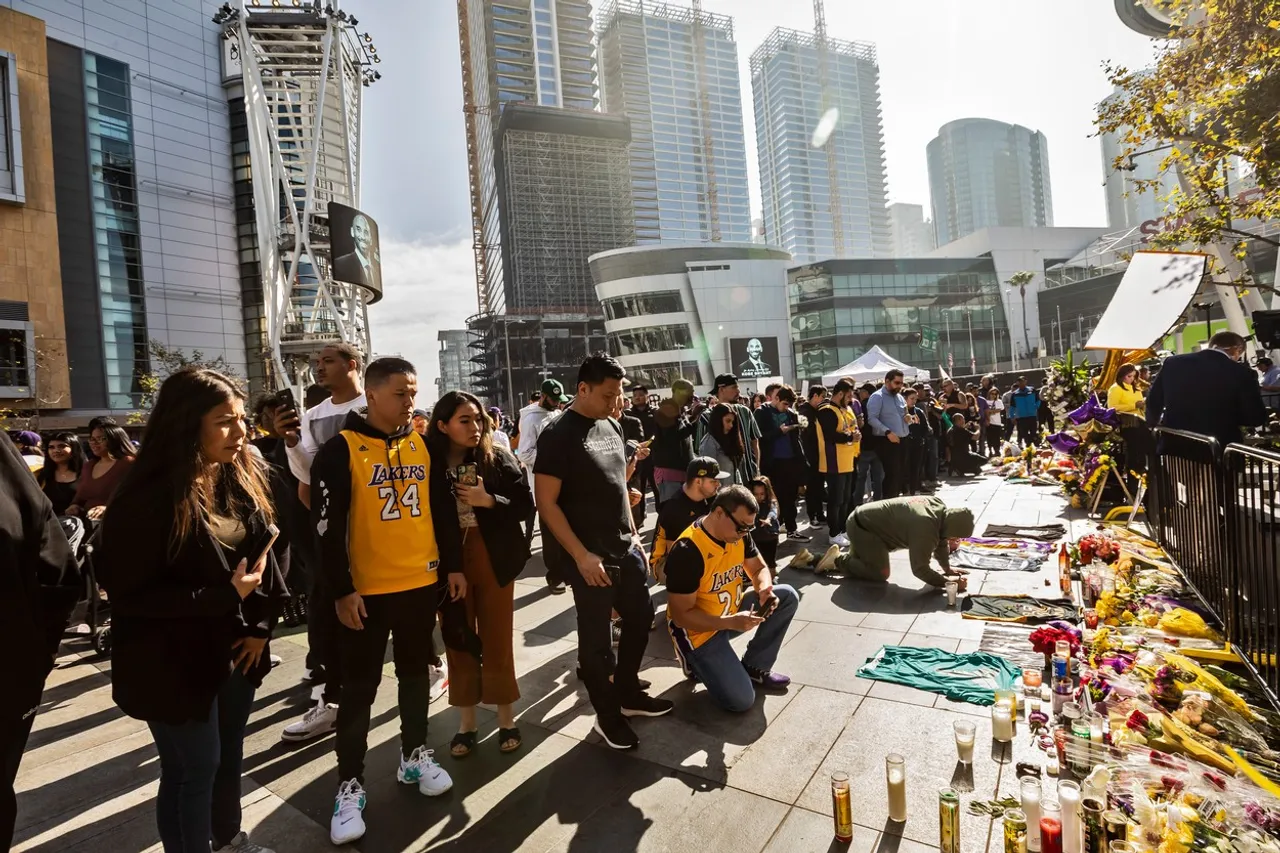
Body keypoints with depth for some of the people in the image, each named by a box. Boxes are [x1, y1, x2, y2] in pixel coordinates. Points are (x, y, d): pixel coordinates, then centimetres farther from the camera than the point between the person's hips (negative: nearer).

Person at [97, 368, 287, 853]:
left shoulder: (243, 480, 0)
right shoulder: (148, 498, -19)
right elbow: (129, 592, -18)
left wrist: (260, 625, -3)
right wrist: (224, 596, -24)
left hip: (236, 648, 6)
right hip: (175, 661, -6)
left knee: (230, 755, 23)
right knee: (194, 769, 9)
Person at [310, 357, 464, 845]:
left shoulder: (422, 443, 3)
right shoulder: (341, 449, -10)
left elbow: (443, 508, 8)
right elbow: (327, 525, -11)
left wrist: (453, 565, 7)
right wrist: (341, 589, -13)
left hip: (421, 582, 4)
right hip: (366, 590, -4)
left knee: (415, 674, 17)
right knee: (360, 688, 7)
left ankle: (414, 756, 35)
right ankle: (350, 785, 23)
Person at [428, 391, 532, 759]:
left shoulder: (499, 458, -4)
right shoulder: (429, 462, -5)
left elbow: (525, 504, -4)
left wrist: (488, 500, -19)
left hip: (493, 559, 0)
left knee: (497, 641, 9)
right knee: (458, 642, 12)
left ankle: (506, 719, 27)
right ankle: (466, 723, 29)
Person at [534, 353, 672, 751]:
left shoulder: (612, 427, 8)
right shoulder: (558, 434, -14)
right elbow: (546, 503, -17)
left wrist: (634, 535, 14)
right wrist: (581, 555, -19)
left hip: (626, 550, 8)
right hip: (589, 557, -8)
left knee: (640, 618, 18)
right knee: (597, 638, 6)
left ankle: (629, 694, 38)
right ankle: (608, 715, 26)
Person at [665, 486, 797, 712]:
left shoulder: (739, 534, -8)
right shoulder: (687, 551, -30)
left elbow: (759, 569, 5)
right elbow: (680, 616, -26)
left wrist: (764, 590, -19)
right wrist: (731, 622, -33)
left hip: (733, 611, 7)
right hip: (699, 630, -7)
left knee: (787, 597, -6)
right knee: (741, 700, -17)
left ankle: (754, 667, 7)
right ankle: (699, 662, 12)